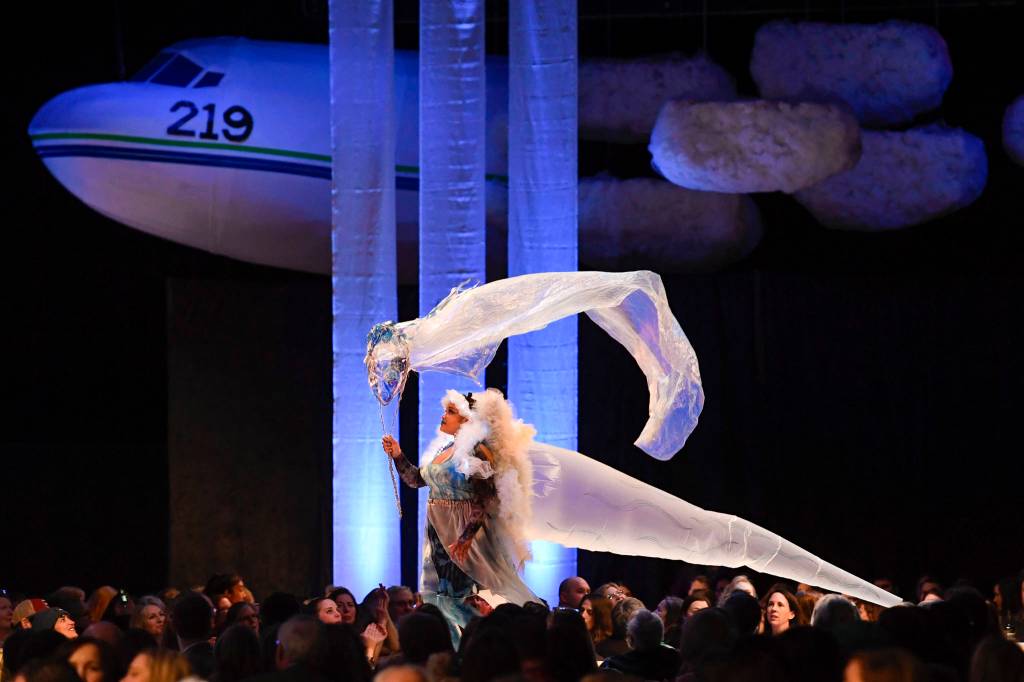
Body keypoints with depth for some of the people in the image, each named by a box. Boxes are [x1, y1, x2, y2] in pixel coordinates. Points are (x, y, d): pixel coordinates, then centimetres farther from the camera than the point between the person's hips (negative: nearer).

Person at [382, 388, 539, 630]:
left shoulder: (476, 452, -12)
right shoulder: (444, 448, 14)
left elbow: (485, 501, -18)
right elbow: (416, 479, 19)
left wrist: (466, 536, -25)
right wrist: (397, 456, 6)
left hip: (462, 530, -9)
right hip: (437, 532, 9)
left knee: (459, 594, -9)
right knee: (439, 593, 8)